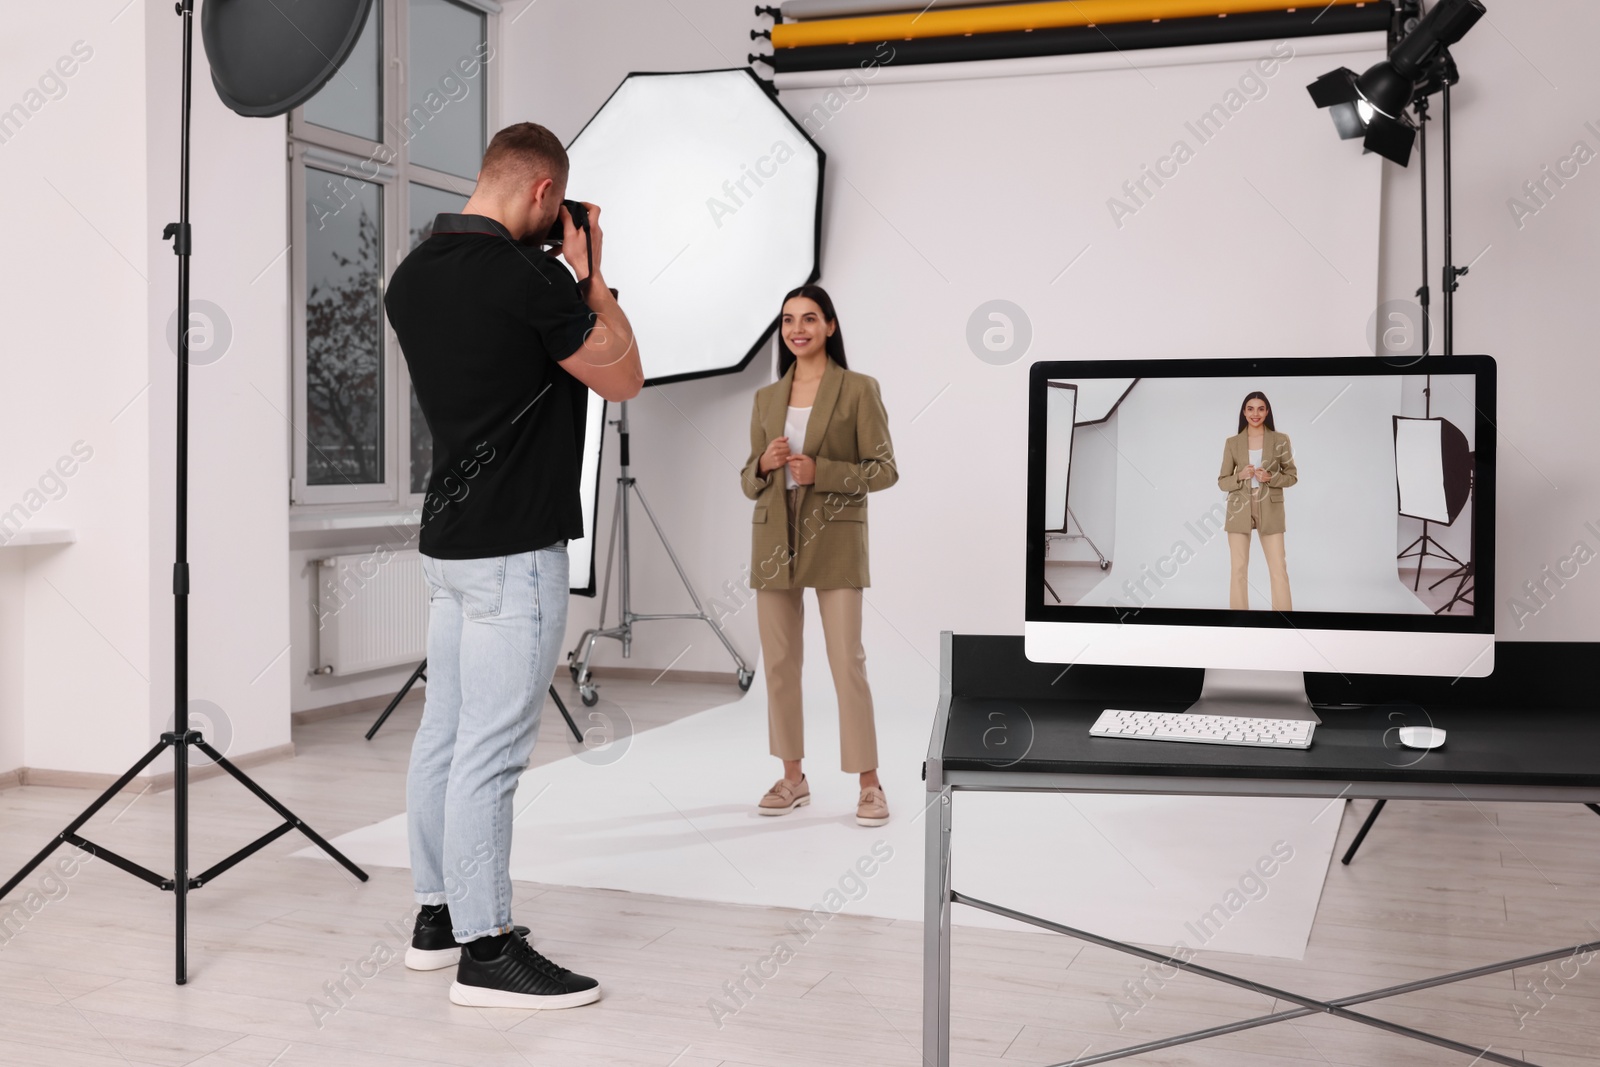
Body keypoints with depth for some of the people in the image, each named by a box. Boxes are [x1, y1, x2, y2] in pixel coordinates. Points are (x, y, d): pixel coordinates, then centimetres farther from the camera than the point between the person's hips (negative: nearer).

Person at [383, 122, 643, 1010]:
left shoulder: (411, 277, 9)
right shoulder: (528, 277, -16)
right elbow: (622, 377, -6)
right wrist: (591, 273, 3)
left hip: (449, 535, 9)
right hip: (514, 545, -9)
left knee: (445, 730, 14)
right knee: (491, 748, -5)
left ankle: (439, 916, 25)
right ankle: (486, 951, 2)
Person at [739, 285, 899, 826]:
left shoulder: (858, 390, -2)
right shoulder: (766, 398, 11)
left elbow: (884, 470, -5)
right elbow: (749, 482, 13)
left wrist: (821, 471, -17)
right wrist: (765, 465, -9)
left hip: (835, 540, -4)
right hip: (774, 540, 4)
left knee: (847, 661, -7)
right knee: (779, 661, 7)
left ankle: (869, 783, 3)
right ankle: (792, 777, 19)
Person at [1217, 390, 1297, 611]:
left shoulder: (1280, 439, 2)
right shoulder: (1232, 443, 4)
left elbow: (1292, 475, 6)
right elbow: (1222, 482, 5)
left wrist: (1270, 477, -13)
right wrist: (1240, 476, -15)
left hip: (1270, 510, -1)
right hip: (1239, 510, 1)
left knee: (1279, 569, -4)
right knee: (1239, 569, 2)